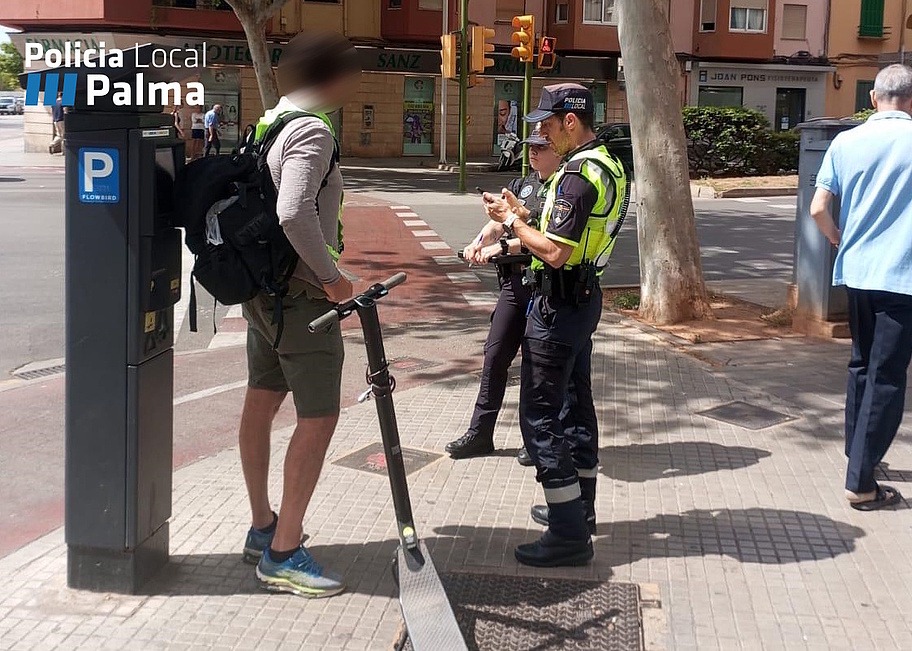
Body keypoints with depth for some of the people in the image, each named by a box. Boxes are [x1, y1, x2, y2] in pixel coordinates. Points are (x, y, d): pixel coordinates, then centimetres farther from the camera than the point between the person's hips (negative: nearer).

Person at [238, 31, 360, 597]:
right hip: (301, 294, -10)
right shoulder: (314, 130, -17)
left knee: (262, 400, 16)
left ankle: (263, 529, 30)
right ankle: (283, 555, -1)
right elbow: (295, 214, -31)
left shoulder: (271, 121, 12)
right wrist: (333, 278, -20)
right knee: (320, 416, -5)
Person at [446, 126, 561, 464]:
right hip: (515, 281, 7)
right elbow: (498, 222, 5)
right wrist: (479, 242, -15)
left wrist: (503, 246, -25)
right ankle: (479, 433, 17)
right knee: (495, 354, 8)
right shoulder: (522, 185, 15)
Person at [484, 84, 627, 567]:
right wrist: (524, 217, 9)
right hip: (584, 295, 11)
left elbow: (555, 252, -24)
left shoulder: (578, 175, -20)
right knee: (575, 402, 19)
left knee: (540, 415, -7)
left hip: (559, 303, -11)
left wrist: (511, 222, -11)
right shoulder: (608, 165, 12)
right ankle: (579, 506, 32)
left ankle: (569, 535, -5)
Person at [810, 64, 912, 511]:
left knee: (862, 365, 20)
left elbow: (818, 209, 0)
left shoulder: (846, 142, 1)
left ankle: (857, 454, 31)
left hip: (855, 272, 4)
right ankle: (860, 481, 0)